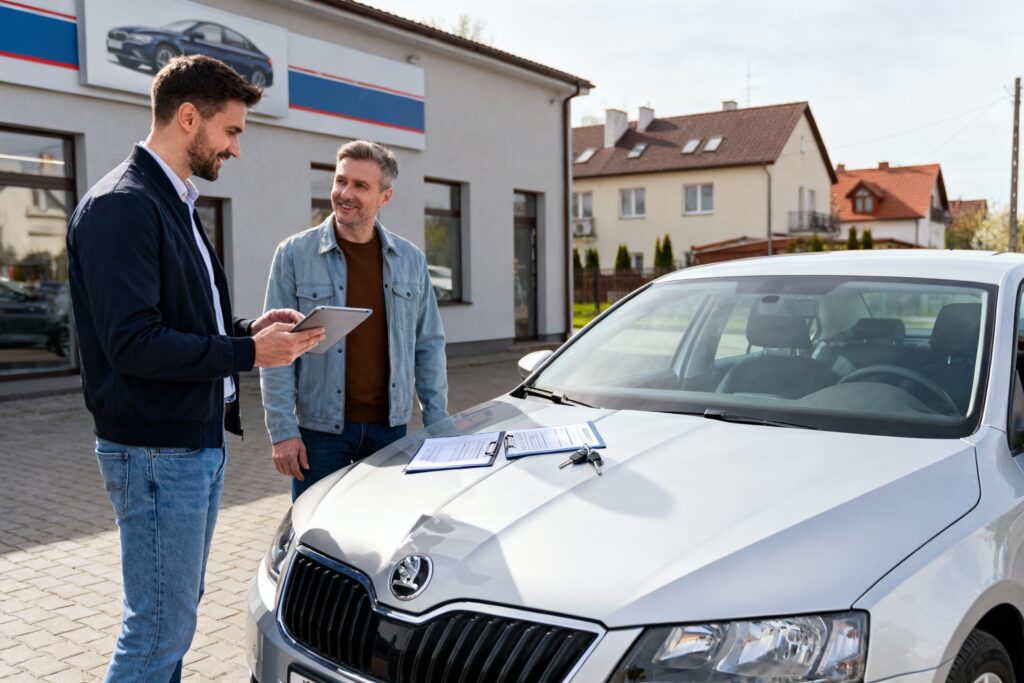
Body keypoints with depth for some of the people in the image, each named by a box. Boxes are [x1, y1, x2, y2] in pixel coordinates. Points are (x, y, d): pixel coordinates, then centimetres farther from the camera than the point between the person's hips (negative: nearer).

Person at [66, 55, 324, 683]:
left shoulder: (175, 204, 15)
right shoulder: (122, 206, -16)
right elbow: (134, 345, -23)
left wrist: (250, 328, 3)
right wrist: (249, 352, -18)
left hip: (201, 443, 10)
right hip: (156, 450, -10)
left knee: (175, 613, 19)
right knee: (162, 626, 0)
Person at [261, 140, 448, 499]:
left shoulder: (410, 259, 5)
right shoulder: (294, 254, -4)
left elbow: (430, 346, 8)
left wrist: (437, 425, 4)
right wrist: (283, 432, -11)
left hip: (389, 427, 3)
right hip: (319, 429, -2)